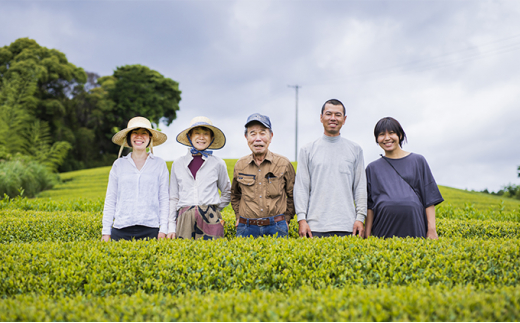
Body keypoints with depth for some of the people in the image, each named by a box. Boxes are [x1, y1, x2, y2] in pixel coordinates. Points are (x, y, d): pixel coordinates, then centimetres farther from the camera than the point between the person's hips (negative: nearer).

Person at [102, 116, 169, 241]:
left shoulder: (160, 164, 8)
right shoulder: (119, 165, 11)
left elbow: (164, 199, 7)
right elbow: (110, 200, 11)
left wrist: (163, 230, -1)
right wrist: (106, 232, 6)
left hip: (150, 230, -1)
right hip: (121, 230, 1)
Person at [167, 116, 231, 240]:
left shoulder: (218, 164, 7)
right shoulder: (178, 164, 11)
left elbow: (227, 192, 20)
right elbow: (173, 198, 13)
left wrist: (214, 210, 8)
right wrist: (171, 228, 7)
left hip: (209, 219, -1)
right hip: (185, 219, 1)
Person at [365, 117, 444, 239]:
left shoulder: (418, 161, 11)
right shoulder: (373, 168, 13)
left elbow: (429, 198, 8)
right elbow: (369, 205, 12)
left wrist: (432, 229, 0)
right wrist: (367, 234, 5)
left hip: (414, 227, 0)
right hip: (385, 229, 1)